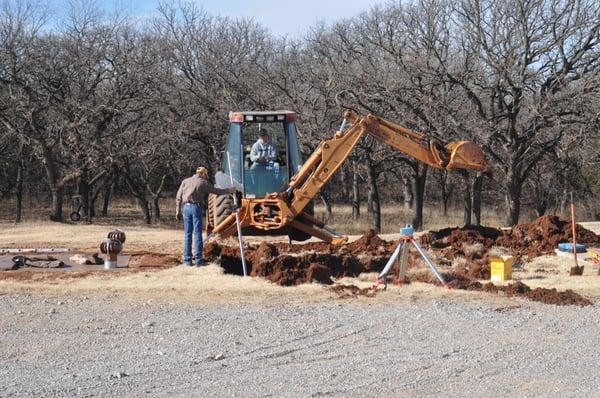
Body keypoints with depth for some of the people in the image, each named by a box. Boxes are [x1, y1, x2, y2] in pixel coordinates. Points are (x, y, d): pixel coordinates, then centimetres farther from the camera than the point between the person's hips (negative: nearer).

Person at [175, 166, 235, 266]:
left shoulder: (185, 181, 12)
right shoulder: (204, 183, 3)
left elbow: (178, 197, 8)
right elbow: (217, 191, 10)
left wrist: (178, 211, 11)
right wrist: (229, 191, 23)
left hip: (186, 207, 3)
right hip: (196, 207, -3)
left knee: (187, 234, 7)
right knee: (197, 234, -1)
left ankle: (187, 260, 5)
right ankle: (198, 260, -3)